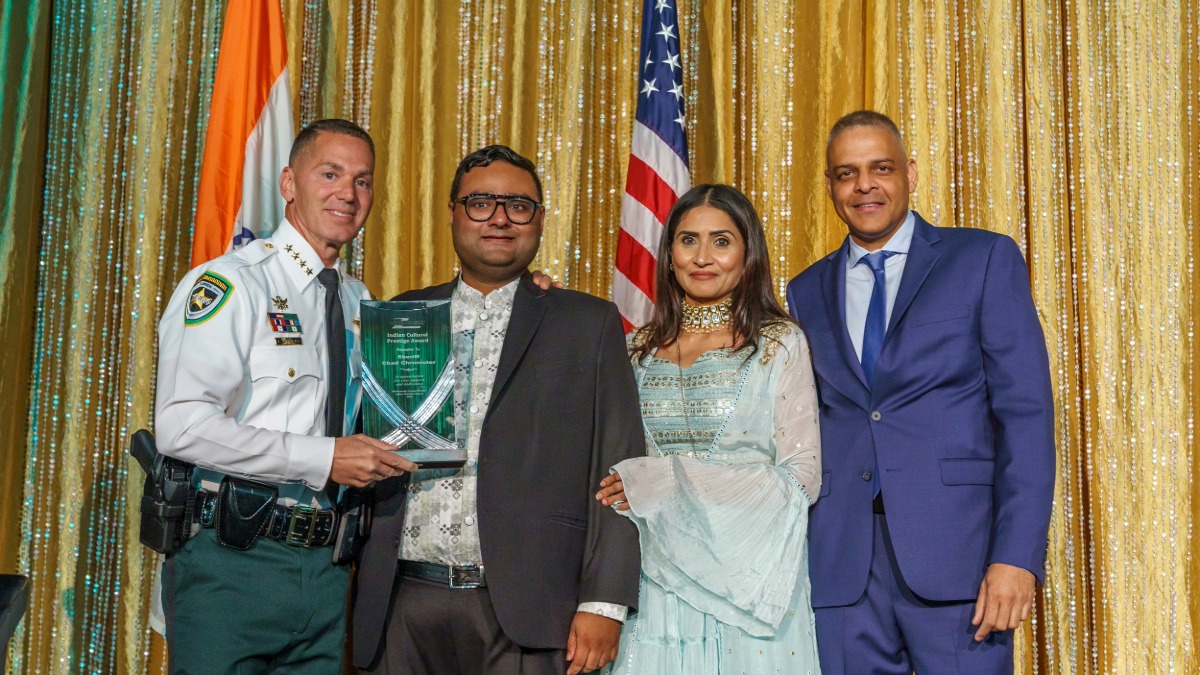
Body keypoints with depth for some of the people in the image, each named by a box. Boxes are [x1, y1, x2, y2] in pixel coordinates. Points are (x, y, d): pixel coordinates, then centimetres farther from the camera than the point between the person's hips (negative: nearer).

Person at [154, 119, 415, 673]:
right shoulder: (230, 284, -8)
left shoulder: (359, 302, 15)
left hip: (324, 565, 7)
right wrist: (323, 458, -19)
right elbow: (182, 426, -19)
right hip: (233, 565, -6)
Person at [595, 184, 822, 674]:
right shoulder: (640, 350, 9)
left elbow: (801, 480, -8)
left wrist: (668, 482, -12)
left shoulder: (780, 345, -3)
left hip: (750, 579, -3)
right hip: (658, 579, 3)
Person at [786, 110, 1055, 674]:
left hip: (955, 552, -3)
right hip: (839, 563, 3)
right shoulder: (806, 293, 14)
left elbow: (1025, 411, -3)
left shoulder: (985, 260, 4)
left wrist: (1017, 555, -12)